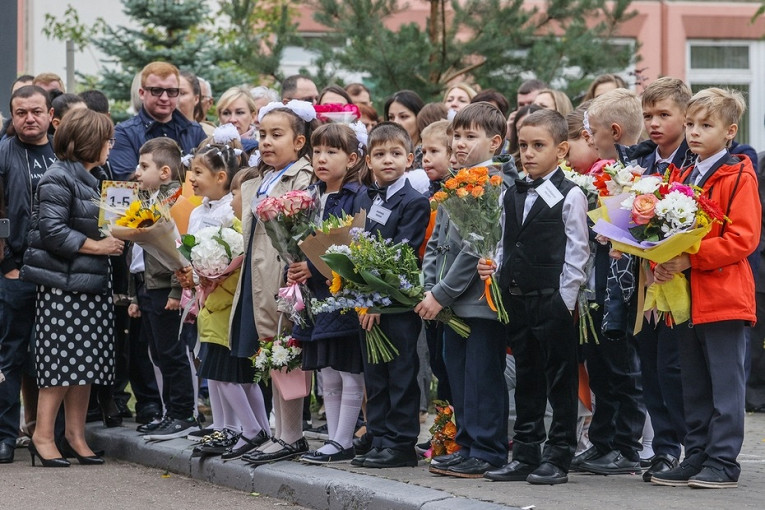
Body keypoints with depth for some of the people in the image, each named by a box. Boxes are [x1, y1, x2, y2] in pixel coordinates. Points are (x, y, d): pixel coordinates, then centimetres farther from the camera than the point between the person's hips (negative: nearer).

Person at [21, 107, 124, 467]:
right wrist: (96, 246, -15)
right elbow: (51, 231, -18)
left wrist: (113, 238, 12)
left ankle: (75, 435, 12)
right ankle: (42, 436, -4)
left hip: (91, 286, 9)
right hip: (62, 285, -9)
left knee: (85, 365, 7)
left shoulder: (88, 180, 19)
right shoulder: (58, 179, -10)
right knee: (62, 359, -9)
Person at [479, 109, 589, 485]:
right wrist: (493, 267, 1)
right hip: (516, 299, 6)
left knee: (560, 381, 1)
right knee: (526, 379, 12)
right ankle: (525, 456, 18)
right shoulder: (511, 196, 12)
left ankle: (558, 458, 6)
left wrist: (564, 299, -13)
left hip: (554, 301, -6)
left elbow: (576, 254, -8)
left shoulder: (570, 196, -7)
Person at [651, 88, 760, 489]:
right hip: (686, 299, 8)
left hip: (724, 297, -7)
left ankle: (723, 462, 0)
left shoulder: (738, 177, -7)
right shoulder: (681, 177, 16)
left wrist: (690, 258, -22)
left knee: (726, 385, -3)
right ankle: (696, 457, 19)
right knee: (694, 387, 12)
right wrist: (662, 262, -1)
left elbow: (742, 239, -15)